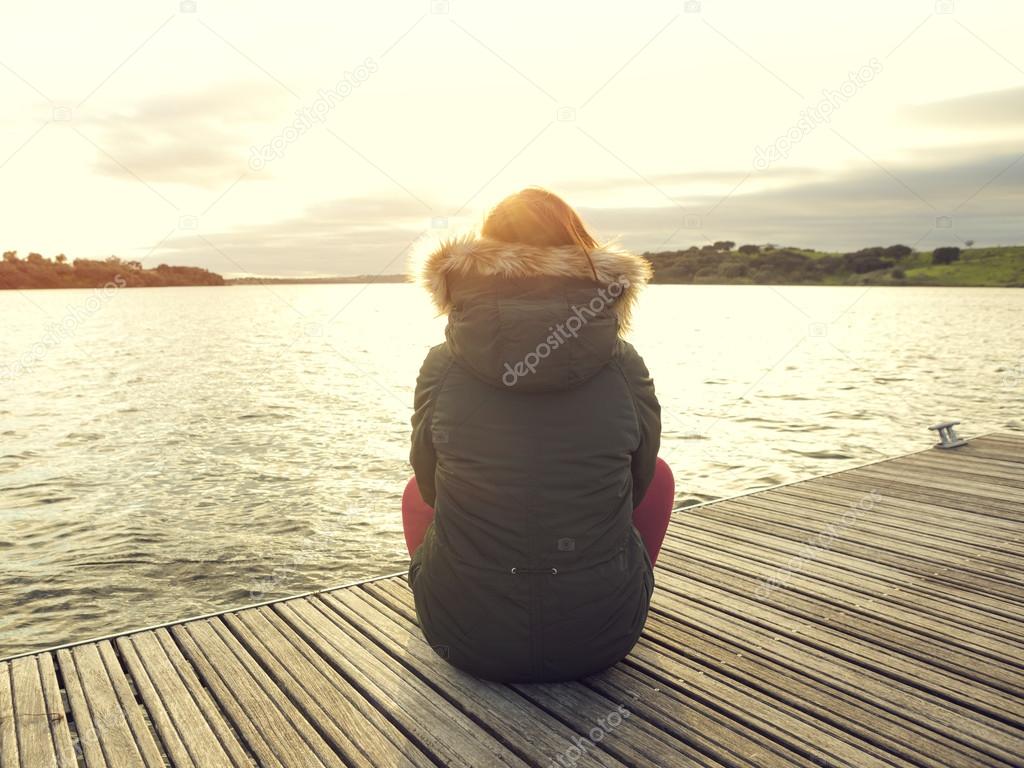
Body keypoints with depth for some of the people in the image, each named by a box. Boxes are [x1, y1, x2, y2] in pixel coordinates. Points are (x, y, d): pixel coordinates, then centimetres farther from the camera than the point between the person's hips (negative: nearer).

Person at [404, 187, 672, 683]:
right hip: (600, 639, 0)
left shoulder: (442, 366, -9)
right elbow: (635, 487, 6)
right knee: (659, 474, 24)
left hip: (465, 639, 1)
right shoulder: (624, 367, -9)